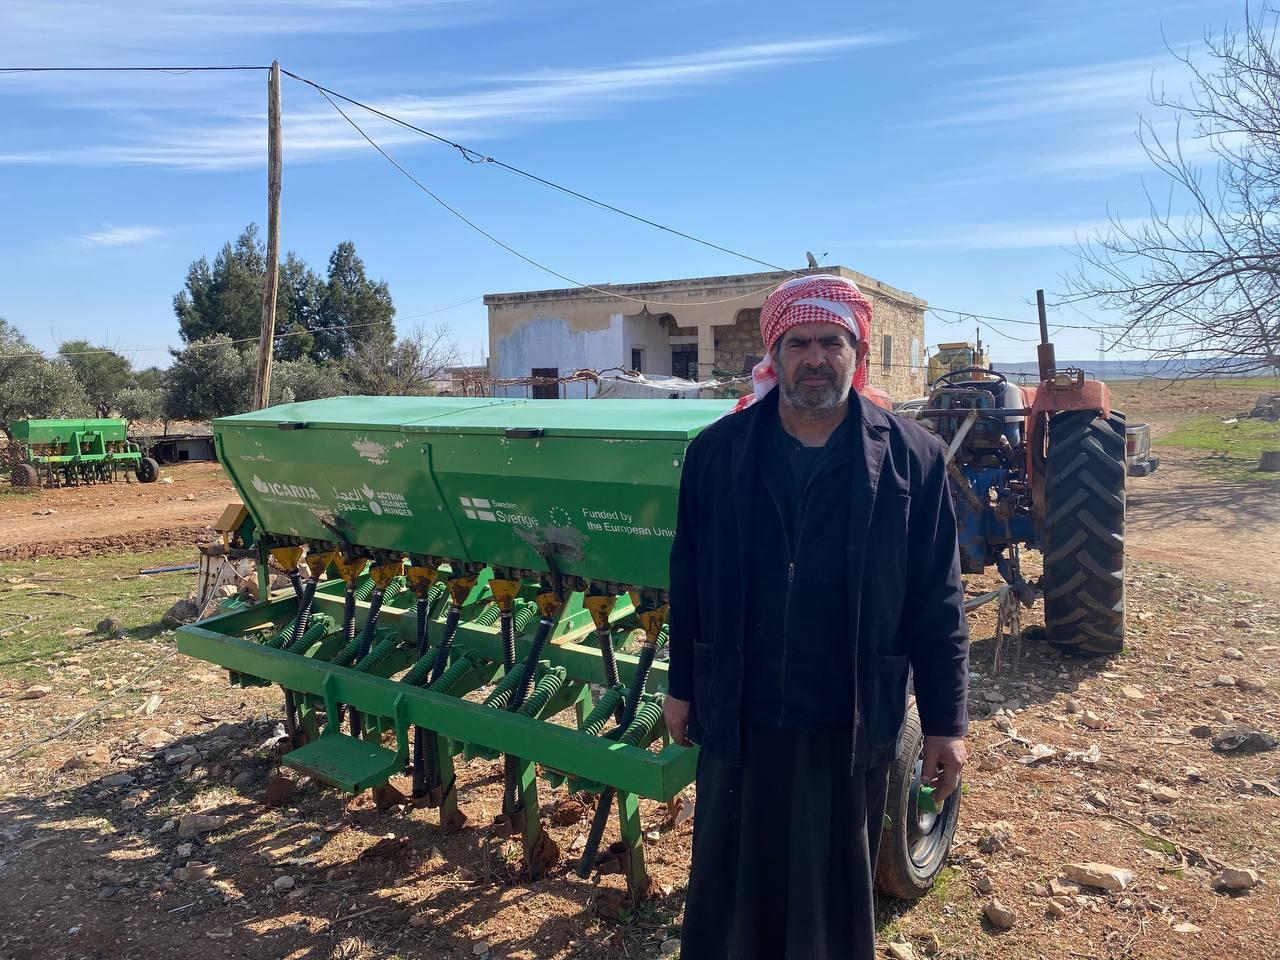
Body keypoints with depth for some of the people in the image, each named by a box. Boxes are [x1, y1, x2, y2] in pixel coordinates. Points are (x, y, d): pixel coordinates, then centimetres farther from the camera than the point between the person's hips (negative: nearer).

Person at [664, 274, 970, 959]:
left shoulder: (911, 457, -5)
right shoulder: (717, 451, -2)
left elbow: (937, 602, -3)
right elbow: (687, 582, 4)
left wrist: (946, 721, -1)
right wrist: (683, 685, 7)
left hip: (851, 723, 0)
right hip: (738, 716, 1)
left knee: (836, 888, 18)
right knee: (733, 883, 18)